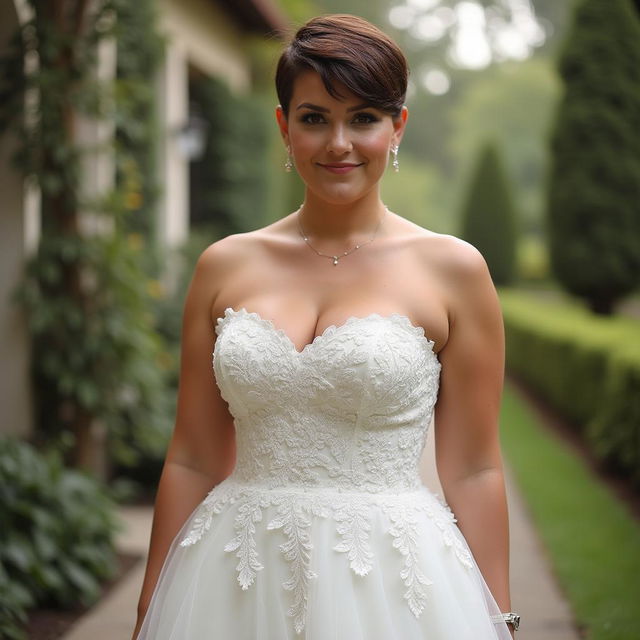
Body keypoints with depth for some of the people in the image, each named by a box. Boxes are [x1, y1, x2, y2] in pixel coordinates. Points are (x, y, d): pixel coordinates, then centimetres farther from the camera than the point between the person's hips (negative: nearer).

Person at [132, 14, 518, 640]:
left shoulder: (452, 269, -2)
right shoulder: (224, 266, 5)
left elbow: (473, 471, -1)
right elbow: (193, 461, 7)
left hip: (392, 587, -2)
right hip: (235, 589, 2)